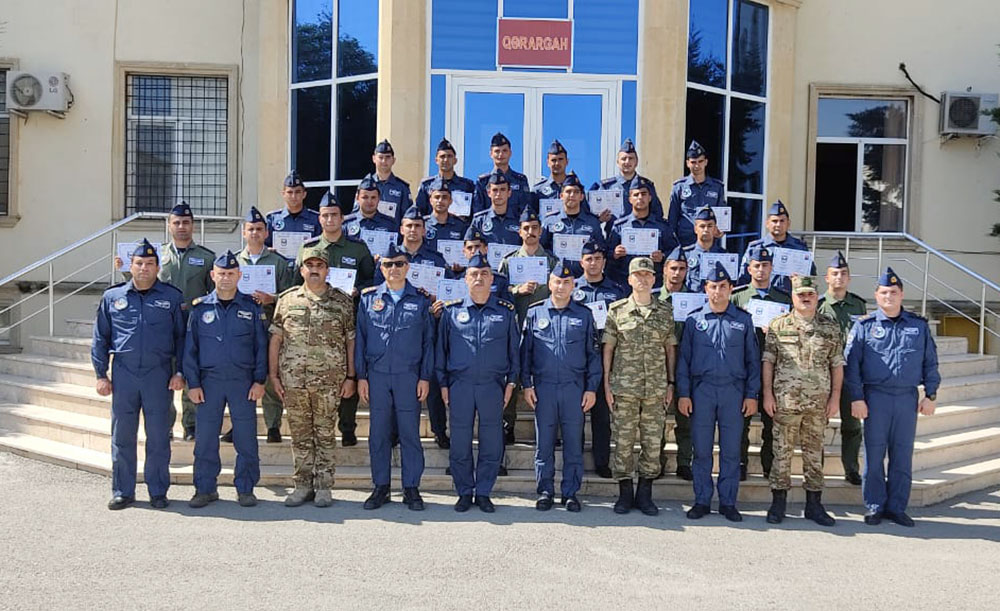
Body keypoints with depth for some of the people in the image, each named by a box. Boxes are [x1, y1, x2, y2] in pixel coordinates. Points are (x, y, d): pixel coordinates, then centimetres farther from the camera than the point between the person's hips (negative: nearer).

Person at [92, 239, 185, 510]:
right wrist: (101, 375, 6)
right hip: (123, 374, 2)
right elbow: (100, 339, 12)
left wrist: (179, 372, -1)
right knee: (122, 436, 6)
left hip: (159, 374, -1)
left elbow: (181, 336, 7)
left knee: (158, 436, 3)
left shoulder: (172, 297, 5)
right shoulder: (112, 297, 9)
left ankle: (158, 491, 15)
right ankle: (122, 491, 18)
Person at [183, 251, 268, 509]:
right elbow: (190, 348, 7)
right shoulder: (200, 308, 6)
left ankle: (246, 489, 14)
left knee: (246, 438, 2)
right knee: (205, 438, 4)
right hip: (209, 381, 1)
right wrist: (193, 383, 0)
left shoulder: (252, 307, 5)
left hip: (243, 380, -1)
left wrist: (260, 381, -1)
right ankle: (205, 489, 17)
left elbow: (261, 346, 6)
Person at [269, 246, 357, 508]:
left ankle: (324, 486, 13)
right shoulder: (287, 299, 8)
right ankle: (302, 485, 19)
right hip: (293, 380, 2)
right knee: (300, 435, 9)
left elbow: (351, 341, 4)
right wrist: (273, 374, 3)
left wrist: (350, 377, -1)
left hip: (329, 381, -2)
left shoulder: (342, 302, 4)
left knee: (326, 434, 4)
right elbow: (275, 338, 9)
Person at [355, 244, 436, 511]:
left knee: (410, 433, 3)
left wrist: (425, 377, -1)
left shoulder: (421, 299, 4)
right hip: (377, 376, 1)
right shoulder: (368, 298, 6)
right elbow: (360, 338, 8)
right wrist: (361, 376, 2)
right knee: (378, 433, 7)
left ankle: (411, 488, 13)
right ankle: (381, 487, 18)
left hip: (409, 376, -1)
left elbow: (428, 340, 5)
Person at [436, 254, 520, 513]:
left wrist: (511, 382, 4)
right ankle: (464, 493, 17)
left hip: (493, 385, 0)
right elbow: (441, 348, 9)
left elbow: (514, 349, 10)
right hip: (459, 385, 0)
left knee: (491, 443, 4)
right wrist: (443, 384, 4)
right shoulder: (451, 310, 6)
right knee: (460, 442, 4)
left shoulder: (506, 312, 7)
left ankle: (483, 493, 16)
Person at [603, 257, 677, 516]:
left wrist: (670, 383, 7)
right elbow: (608, 348, 5)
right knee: (624, 440, 3)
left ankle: (645, 493, 16)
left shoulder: (666, 311, 8)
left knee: (653, 441, 4)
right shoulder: (617, 310, 4)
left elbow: (670, 349, 12)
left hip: (656, 388, 1)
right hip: (624, 387, -1)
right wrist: (606, 383, 0)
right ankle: (625, 492, 14)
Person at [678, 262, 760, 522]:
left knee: (731, 450, 4)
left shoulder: (743, 320, 6)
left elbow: (753, 360, 7)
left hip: (734, 391, 0)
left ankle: (728, 502, 14)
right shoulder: (694, 320, 5)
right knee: (701, 449, 4)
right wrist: (683, 394, -1)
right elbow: (683, 359, 5)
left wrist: (752, 395, 1)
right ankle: (702, 501, 14)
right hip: (701, 391, 0)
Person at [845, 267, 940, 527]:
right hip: (876, 398, -2)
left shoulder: (919, 326, 9)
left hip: (908, 398, 2)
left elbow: (930, 362, 13)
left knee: (903, 456, 7)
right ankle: (874, 507, 12)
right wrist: (856, 398, -6)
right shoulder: (864, 326, 2)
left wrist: (931, 395, 6)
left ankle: (897, 507, 17)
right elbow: (851, 363, 0)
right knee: (874, 454, 2)